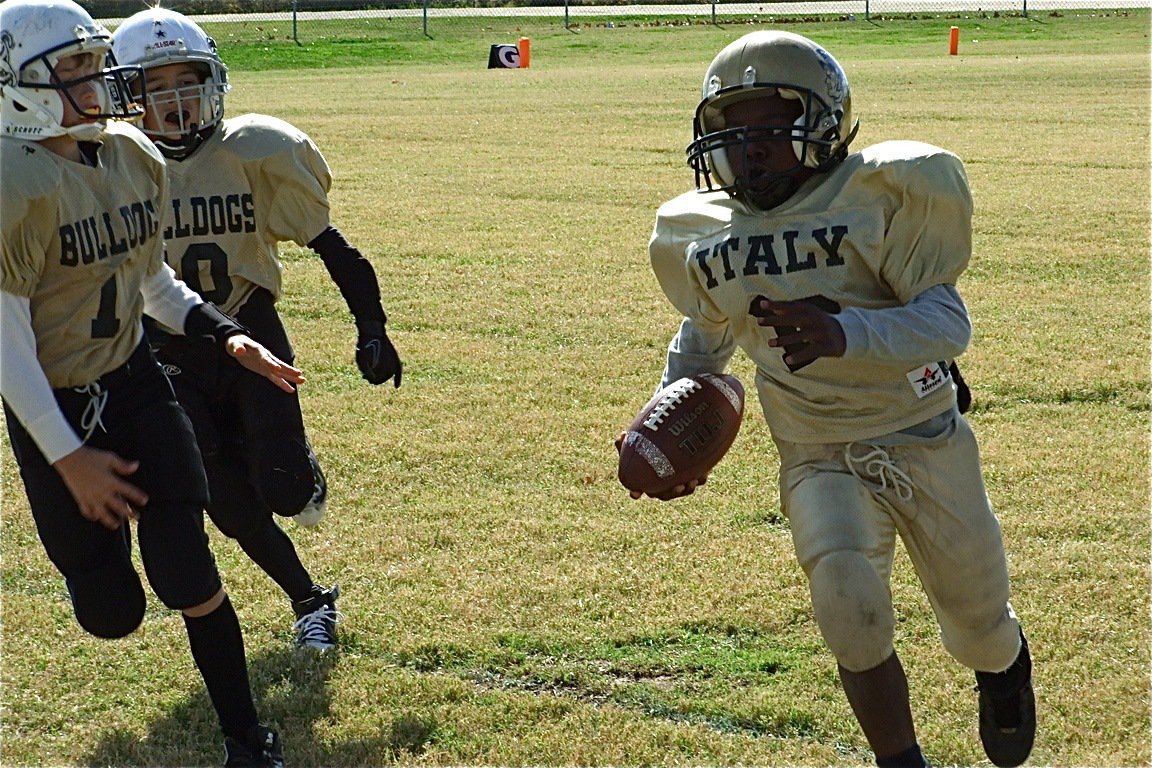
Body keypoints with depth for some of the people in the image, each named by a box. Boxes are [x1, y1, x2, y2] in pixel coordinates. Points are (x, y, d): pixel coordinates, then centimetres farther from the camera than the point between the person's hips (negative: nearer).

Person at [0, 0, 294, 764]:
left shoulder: (136, 159, 0)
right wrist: (67, 458, -16)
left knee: (186, 571, -3)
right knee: (113, 611, 3)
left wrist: (226, 335, 2)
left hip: (134, 383, 5)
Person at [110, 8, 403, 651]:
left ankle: (305, 472, 28)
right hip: (170, 353, 1)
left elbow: (328, 243, -4)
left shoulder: (254, 154, -10)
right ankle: (311, 602, 25)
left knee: (284, 491, -10)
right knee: (233, 506, 3)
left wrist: (371, 327, -9)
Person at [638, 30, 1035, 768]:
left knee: (980, 634, 14)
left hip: (924, 440, -2)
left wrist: (844, 335, -42)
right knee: (850, 607, -26)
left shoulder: (877, 196, -17)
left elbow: (949, 320, -24)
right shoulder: (701, 238, -1)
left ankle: (1005, 661, 54)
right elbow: (705, 336, 19)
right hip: (819, 460, 2)